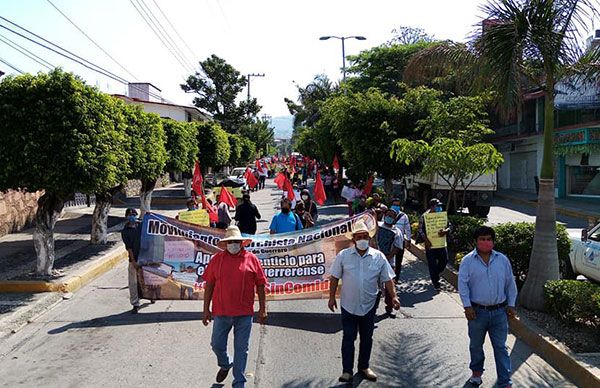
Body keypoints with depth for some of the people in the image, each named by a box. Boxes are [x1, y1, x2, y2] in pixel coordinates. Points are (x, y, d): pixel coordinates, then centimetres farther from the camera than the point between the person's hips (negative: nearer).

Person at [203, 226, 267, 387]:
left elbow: (260, 285, 3)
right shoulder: (217, 259, 2)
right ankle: (225, 365, 44)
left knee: (241, 349, 7)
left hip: (244, 313, -1)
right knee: (217, 344, 13)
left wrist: (262, 309, 1)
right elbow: (209, 285, 5)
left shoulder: (251, 259, -1)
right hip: (221, 312, 2)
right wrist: (206, 309, 4)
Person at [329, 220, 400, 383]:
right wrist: (331, 297, -2)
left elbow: (387, 279, -1)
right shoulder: (343, 255, -7)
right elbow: (335, 278, -1)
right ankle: (347, 370, 18)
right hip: (348, 305, -1)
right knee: (348, 338, 6)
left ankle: (364, 366, 34)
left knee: (367, 338, 15)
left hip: (369, 306, 2)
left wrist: (394, 296, -11)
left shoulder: (379, 257, -5)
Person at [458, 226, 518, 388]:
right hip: (477, 311, -1)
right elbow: (462, 284, -8)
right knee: (476, 345, 16)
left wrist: (511, 304, 7)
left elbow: (510, 283, 9)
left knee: (500, 347, 5)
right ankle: (476, 371, 39)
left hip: (499, 312, 1)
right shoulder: (467, 261, -6)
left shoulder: (503, 259, 3)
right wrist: (467, 306, -13)